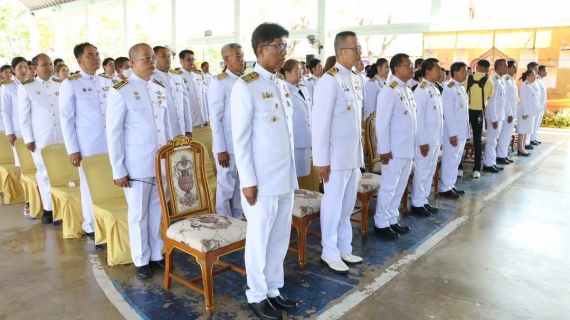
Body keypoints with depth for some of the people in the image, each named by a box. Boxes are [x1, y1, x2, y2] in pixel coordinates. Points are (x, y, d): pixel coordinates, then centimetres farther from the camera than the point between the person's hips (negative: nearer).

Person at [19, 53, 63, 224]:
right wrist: (28, 139, -5)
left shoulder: (59, 86, 10)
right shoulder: (26, 88, 1)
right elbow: (24, 116, 0)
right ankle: (48, 208, 12)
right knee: (45, 173, 3)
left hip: (61, 135, 3)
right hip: (41, 138, -2)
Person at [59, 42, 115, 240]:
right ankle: (91, 226, 20)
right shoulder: (70, 84, -2)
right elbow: (66, 118, -4)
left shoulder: (107, 82, 11)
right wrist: (72, 149, -9)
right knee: (91, 185, 5)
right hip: (88, 145, -4)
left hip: (111, 142, 4)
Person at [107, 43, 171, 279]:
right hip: (136, 166, -5)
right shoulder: (120, 91, -9)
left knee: (157, 211, 14)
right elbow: (113, 133, -9)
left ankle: (156, 254, 30)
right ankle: (141, 260, 25)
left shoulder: (160, 89, 8)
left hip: (161, 163, 5)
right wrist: (118, 169, -10)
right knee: (138, 214, 9)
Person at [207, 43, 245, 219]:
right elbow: (215, 119, -10)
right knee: (226, 186, 7)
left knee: (241, 185, 13)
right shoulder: (219, 82, -8)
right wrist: (221, 149, -12)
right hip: (228, 145, -5)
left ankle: (237, 219, 28)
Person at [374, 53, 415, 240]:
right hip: (394, 150, -8)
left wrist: (414, 145, 14)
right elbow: (382, 123, -17)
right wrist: (384, 150, -18)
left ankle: (392, 220, 27)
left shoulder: (408, 91, 12)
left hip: (408, 148, 8)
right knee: (389, 187, 1)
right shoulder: (389, 92, -15)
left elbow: (411, 120, 15)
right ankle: (381, 223, 14)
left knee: (400, 187, 15)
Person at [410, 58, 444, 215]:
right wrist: (423, 141, -19)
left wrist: (439, 139, 13)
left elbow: (439, 117, 15)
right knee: (421, 172, 1)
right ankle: (417, 203, 12)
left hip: (435, 139, 8)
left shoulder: (435, 90, 13)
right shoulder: (421, 91, -13)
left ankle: (424, 200, 25)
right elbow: (418, 118, -18)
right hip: (425, 140, -8)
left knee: (430, 172, 14)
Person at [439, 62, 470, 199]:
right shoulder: (449, 89, -14)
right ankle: (445, 188, 8)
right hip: (453, 132, -9)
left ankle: (451, 185, 23)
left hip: (462, 131, 9)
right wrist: (452, 133, -20)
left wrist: (466, 130, 13)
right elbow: (448, 113, -18)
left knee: (457, 159, 14)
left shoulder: (462, 88, 13)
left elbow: (465, 111, 16)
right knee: (450, 160, -1)